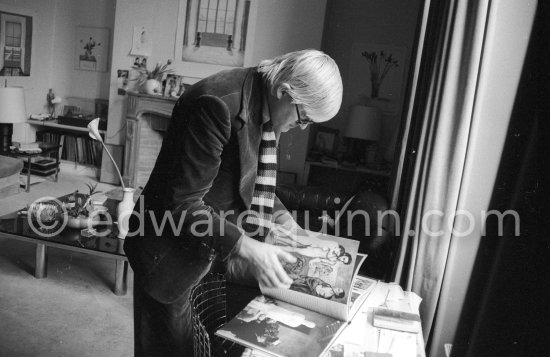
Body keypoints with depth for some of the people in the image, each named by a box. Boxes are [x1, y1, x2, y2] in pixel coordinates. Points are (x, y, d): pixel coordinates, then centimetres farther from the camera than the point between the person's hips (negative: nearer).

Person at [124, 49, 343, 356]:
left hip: (225, 234, 8)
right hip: (174, 243, -7)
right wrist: (245, 248, -33)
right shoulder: (217, 104, -28)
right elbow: (183, 204, -28)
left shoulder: (266, 108, -3)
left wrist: (282, 218, 1)